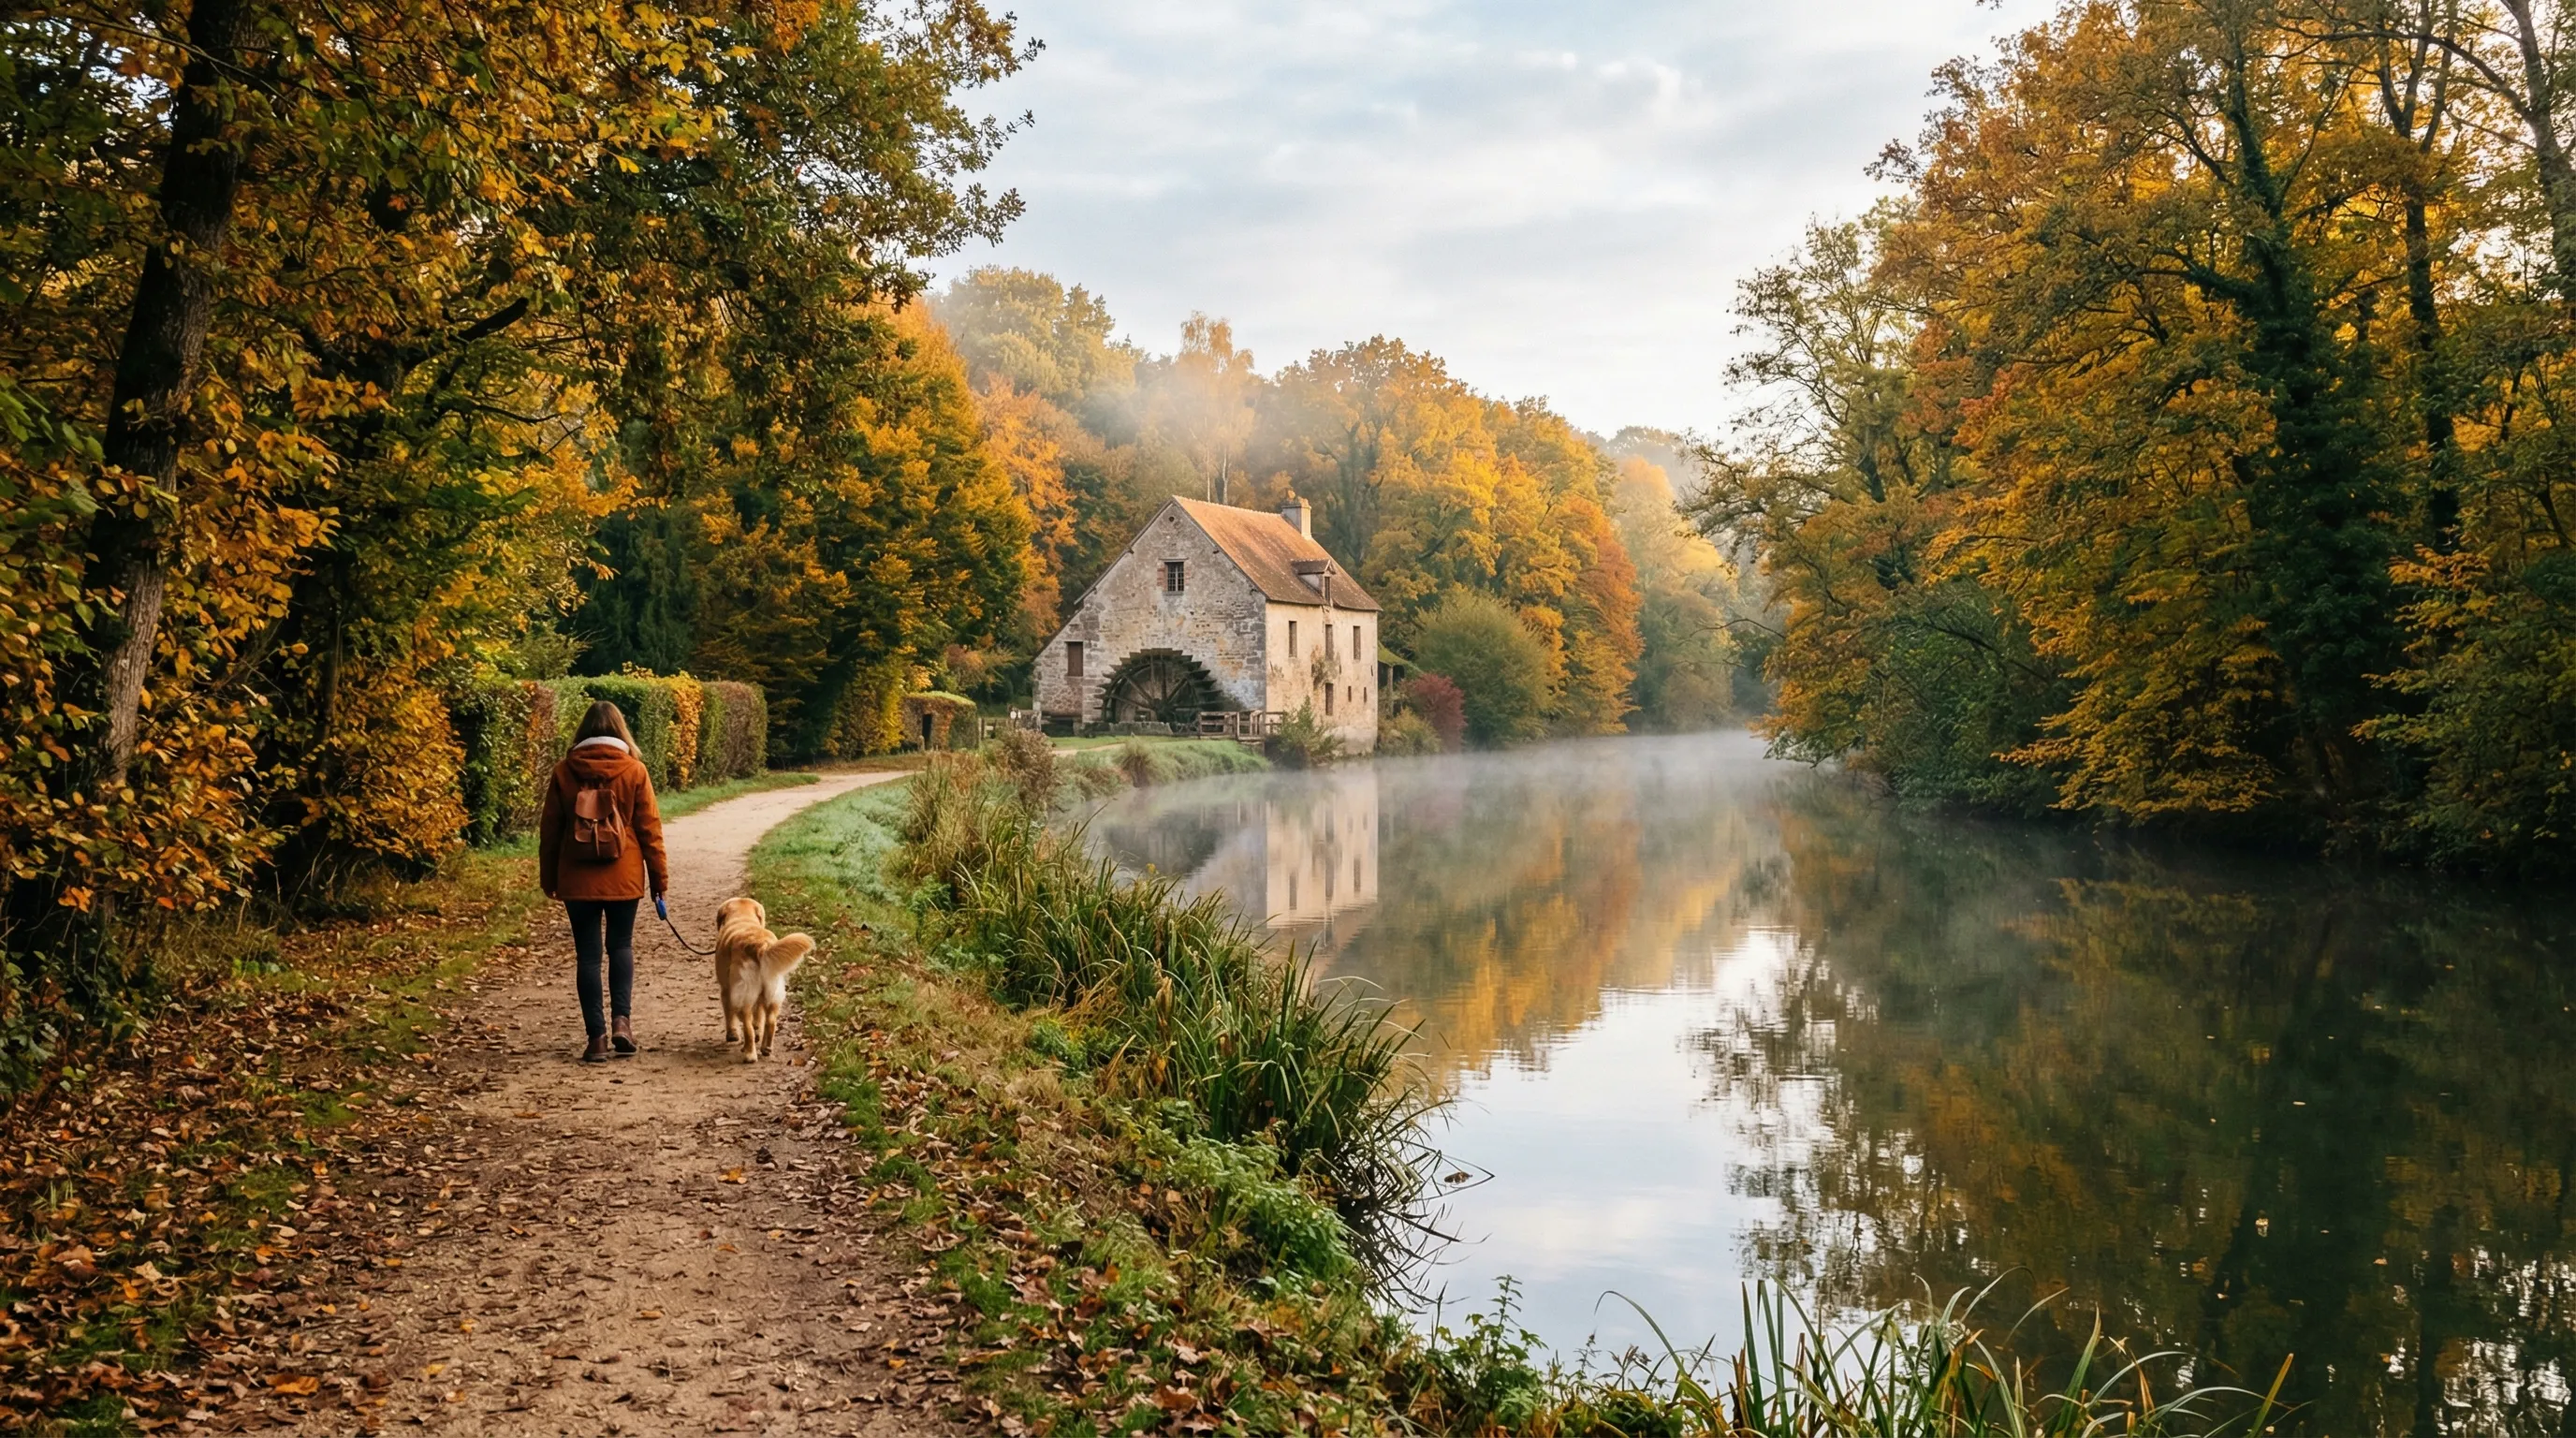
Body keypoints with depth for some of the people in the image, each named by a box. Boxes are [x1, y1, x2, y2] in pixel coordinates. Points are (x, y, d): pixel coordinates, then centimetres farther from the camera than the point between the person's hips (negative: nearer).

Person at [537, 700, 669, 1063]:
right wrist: (660, 876, 5)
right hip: (623, 878, 0)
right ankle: (622, 1020, -1)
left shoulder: (565, 771, 0)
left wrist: (549, 878, 15)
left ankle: (598, 1036, 3)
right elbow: (649, 828, -2)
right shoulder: (633, 770, -4)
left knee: (588, 954, 6)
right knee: (621, 946, 16)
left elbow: (550, 828, 5)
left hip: (578, 880, 0)